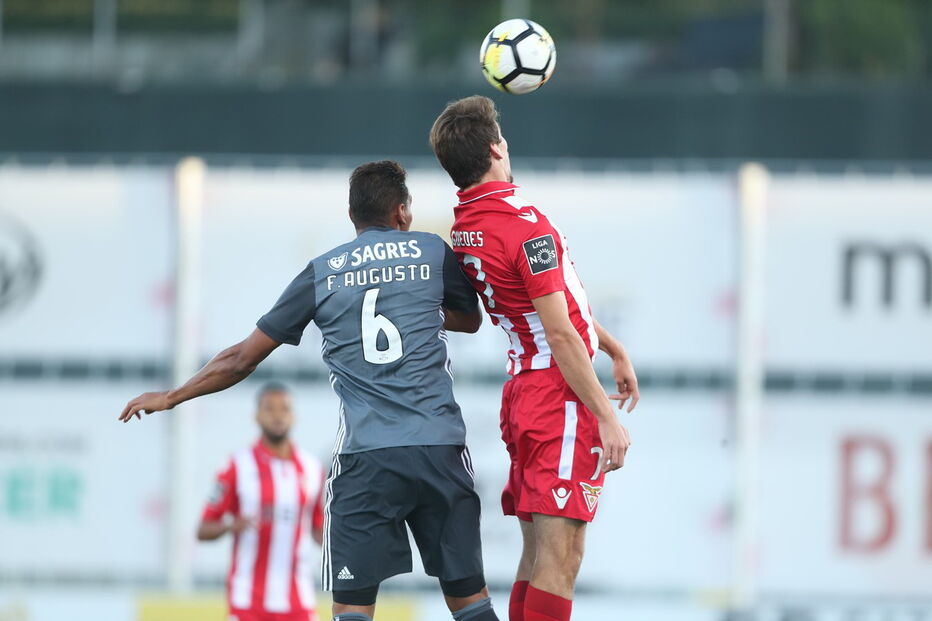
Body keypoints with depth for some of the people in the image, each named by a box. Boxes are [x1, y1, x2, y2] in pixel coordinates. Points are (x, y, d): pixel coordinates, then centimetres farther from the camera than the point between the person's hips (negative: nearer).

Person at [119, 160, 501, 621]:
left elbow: (242, 360, 13)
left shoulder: (322, 273, 9)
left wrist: (172, 397, 26)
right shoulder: (433, 253, 8)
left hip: (365, 457, -1)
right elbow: (470, 320, 28)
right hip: (440, 447, 1)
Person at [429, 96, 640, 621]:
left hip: (524, 390, 9)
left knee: (538, 555, 12)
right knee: (560, 557, -11)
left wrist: (613, 347, 30)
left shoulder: (464, 228, 10)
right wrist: (606, 416, -16)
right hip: (562, 398, -9)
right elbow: (561, 334, -19)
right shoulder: (525, 225, -17)